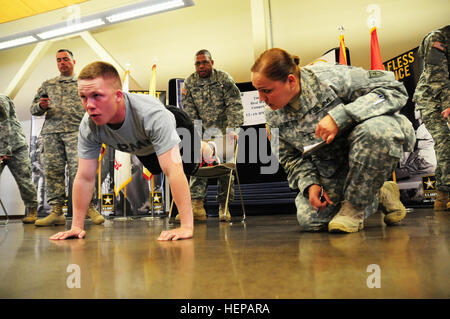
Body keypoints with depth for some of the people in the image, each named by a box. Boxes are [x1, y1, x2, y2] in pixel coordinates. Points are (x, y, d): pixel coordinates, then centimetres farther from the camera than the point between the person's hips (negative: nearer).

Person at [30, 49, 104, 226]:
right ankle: (56, 212, -1)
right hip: (51, 132, 3)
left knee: (79, 169, -14)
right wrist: (41, 106, -3)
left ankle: (88, 207, -10)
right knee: (52, 171, -3)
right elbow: (33, 109, 20)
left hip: (76, 131, -3)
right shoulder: (48, 85, 24)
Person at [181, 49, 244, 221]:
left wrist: (231, 129, -18)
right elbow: (189, 113, 1)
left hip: (223, 129, -1)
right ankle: (197, 204, -15)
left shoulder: (224, 79, -2)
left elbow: (234, 105, -7)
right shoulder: (189, 83, 4)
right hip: (202, 130, 2)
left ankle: (224, 206, 3)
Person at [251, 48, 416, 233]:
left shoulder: (330, 78, -25)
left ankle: (354, 207, -17)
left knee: (376, 130, -40)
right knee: (309, 221, -9)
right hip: (329, 166, 5)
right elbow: (290, 156, 5)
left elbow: (395, 89, -26)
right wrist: (309, 183, -14)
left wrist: (339, 117, -36)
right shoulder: (272, 115, -6)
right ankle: (378, 196, 12)